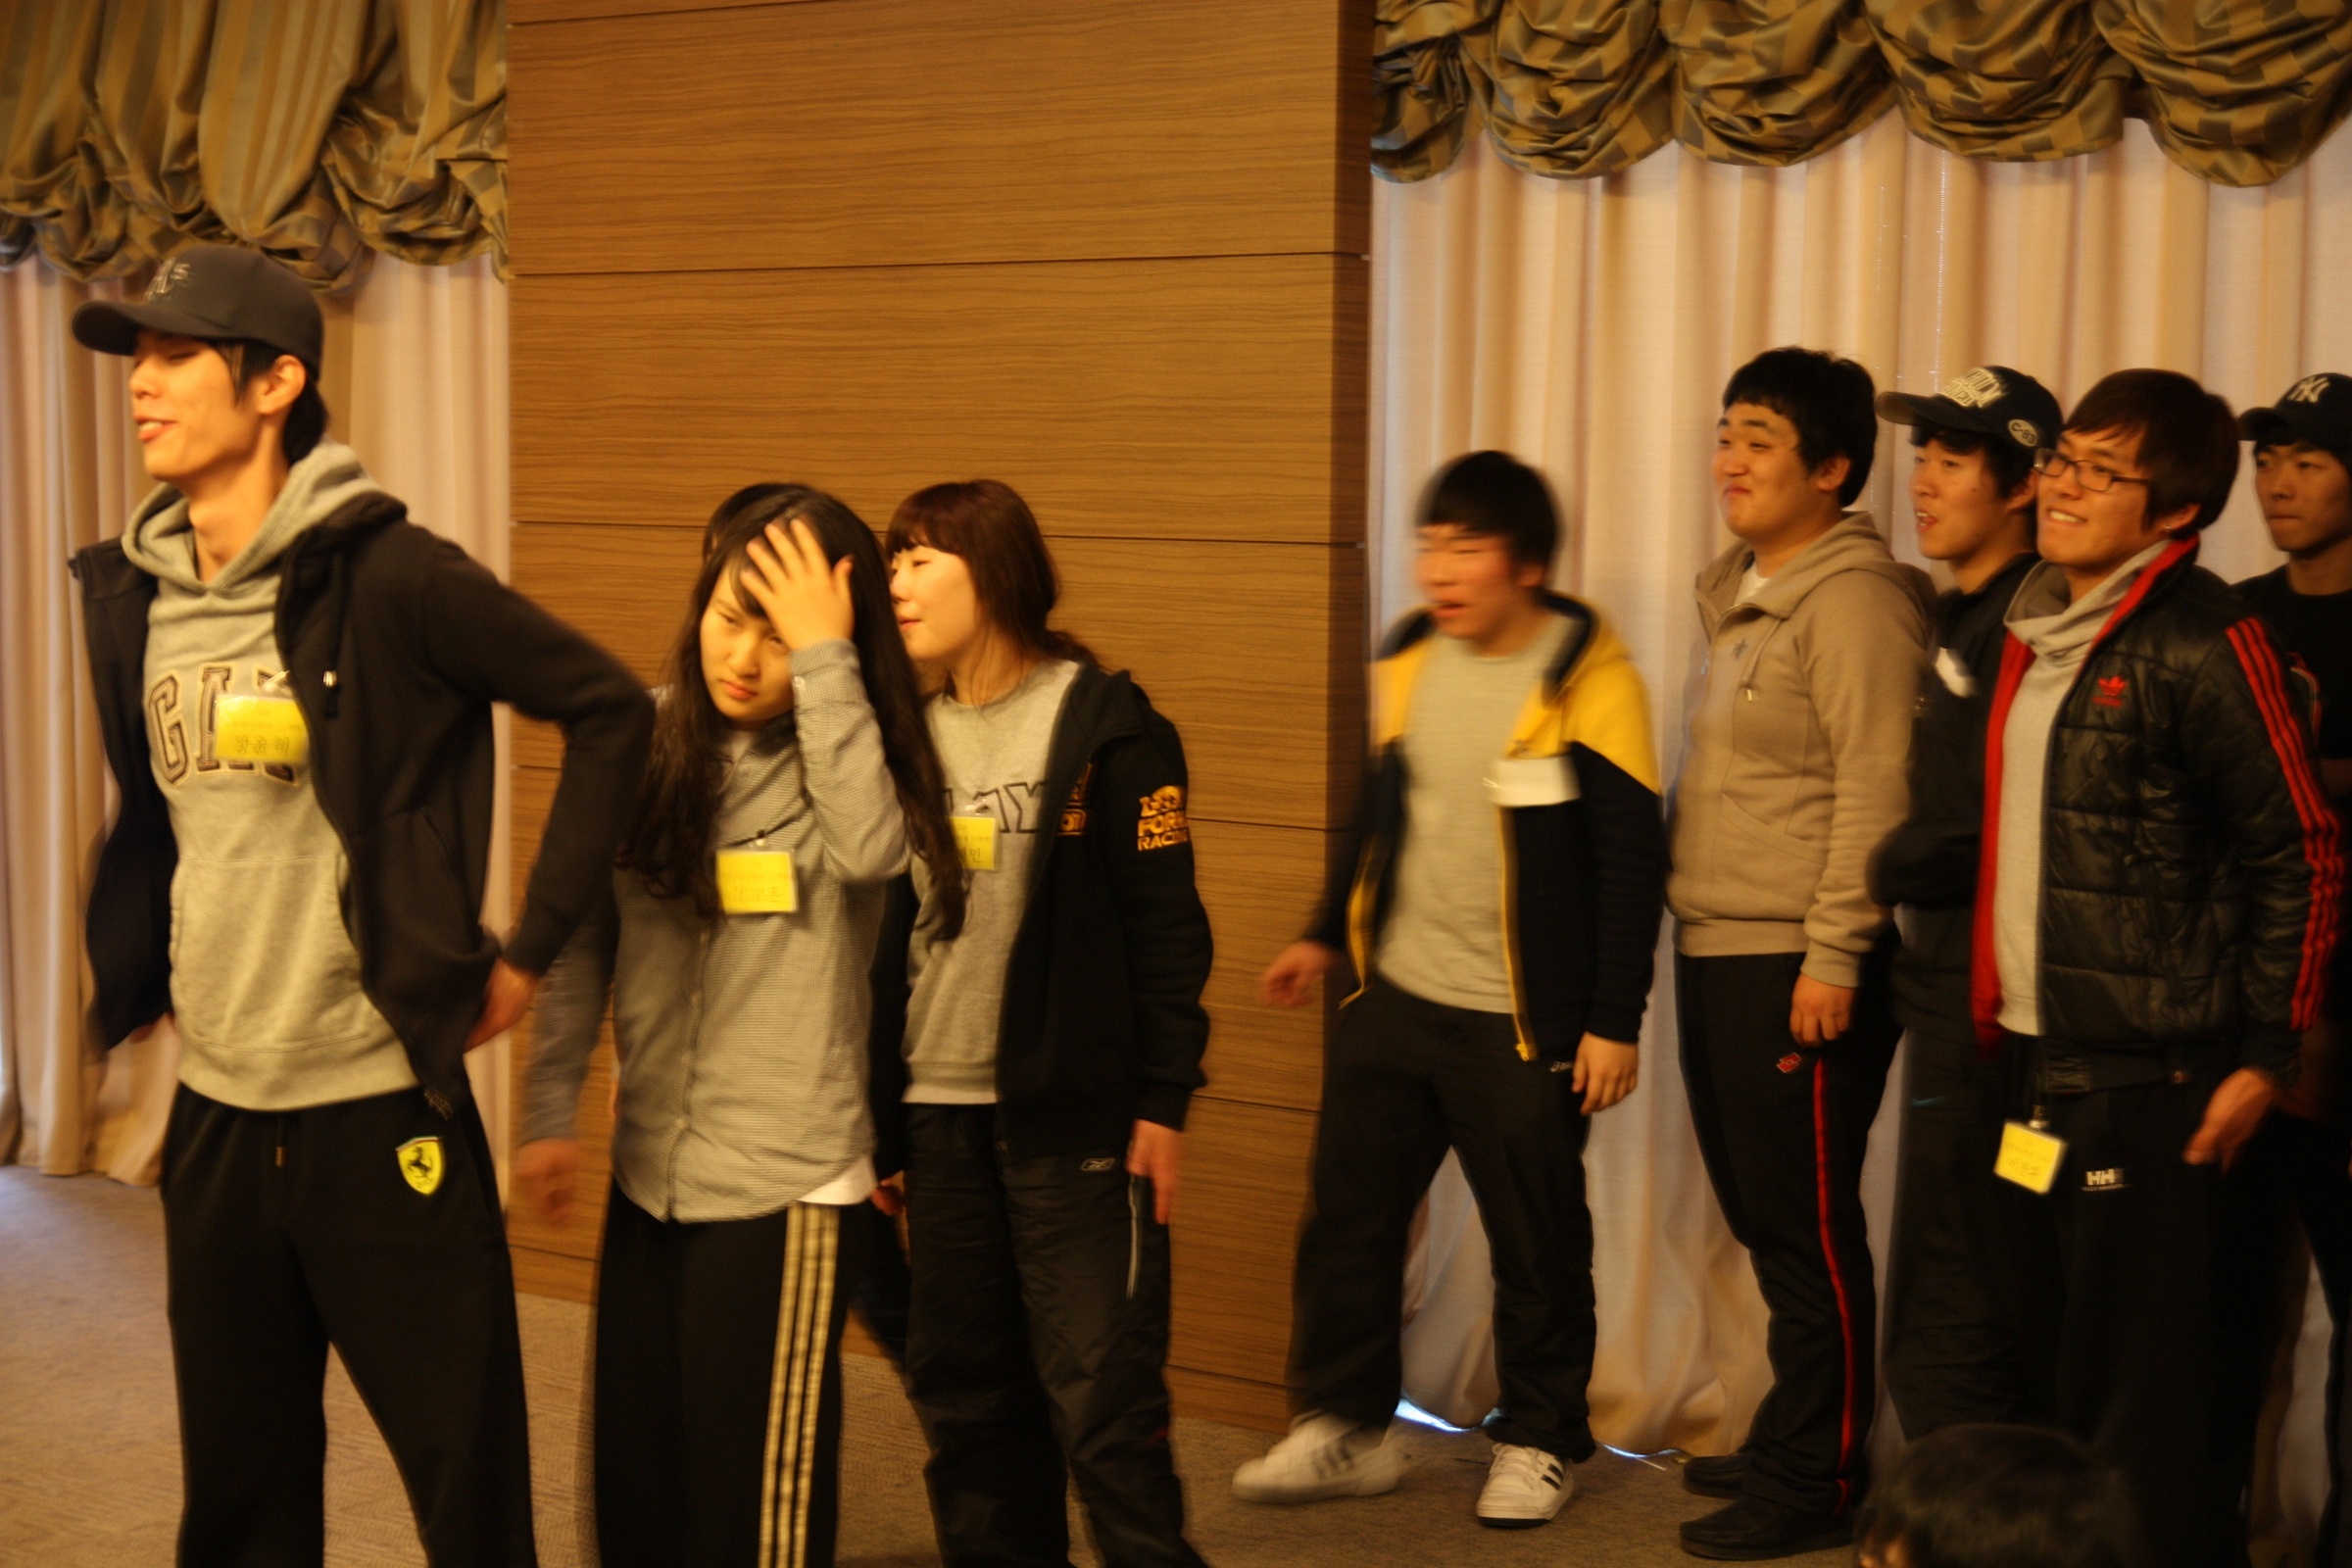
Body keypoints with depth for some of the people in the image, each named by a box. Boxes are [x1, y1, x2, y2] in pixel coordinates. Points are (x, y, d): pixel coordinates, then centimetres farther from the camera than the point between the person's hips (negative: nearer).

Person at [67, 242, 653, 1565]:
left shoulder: (387, 576, -14)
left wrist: (528, 952, -9)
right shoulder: (129, 594, 5)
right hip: (214, 1119, 6)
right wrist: (136, 967, 11)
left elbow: (613, 710, -11)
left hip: (380, 1112, -6)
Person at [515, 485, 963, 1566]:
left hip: (786, 1187, -4)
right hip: (647, 1174, 4)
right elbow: (582, 940, 8)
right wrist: (550, 1111, 4)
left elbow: (870, 848, -28)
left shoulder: (839, 759, -5)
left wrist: (825, 659, -24)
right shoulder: (646, 741, 3)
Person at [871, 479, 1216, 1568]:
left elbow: (1166, 925, -7)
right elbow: (887, 934, 15)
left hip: (1074, 1113, -6)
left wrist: (1164, 1100, -10)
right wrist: (880, 1118, 14)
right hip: (942, 1114, 6)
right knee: (963, 1391, 10)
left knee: (1101, 1397, -5)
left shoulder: (1106, 725, -6)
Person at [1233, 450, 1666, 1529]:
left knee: (1536, 1242, 7)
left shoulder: (1587, 679, -13)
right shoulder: (1405, 662, 5)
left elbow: (1632, 863, -12)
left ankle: (1538, 1442, 24)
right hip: (1393, 997, 6)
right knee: (1347, 1216, 9)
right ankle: (1344, 1425, 23)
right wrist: (1327, 934, 21)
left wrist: (1615, 1019, -13)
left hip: (1523, 1025, -6)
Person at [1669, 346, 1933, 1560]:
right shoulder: (1741, 596, 16)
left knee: (1806, 1229, -2)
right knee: (1762, 1220, 17)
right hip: (1717, 958, 10)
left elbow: (1874, 791, -19)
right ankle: (1790, 1440, 30)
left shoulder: (1852, 599, -13)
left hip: (1799, 967, -10)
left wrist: (1832, 957, -21)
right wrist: (1693, 931, 18)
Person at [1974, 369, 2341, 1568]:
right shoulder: (2037, 630, 13)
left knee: (2139, 1388, -3)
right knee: (2068, 1352, 15)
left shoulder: (2201, 641, -12)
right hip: (2039, 1056, 8)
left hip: (2146, 1073, -8)